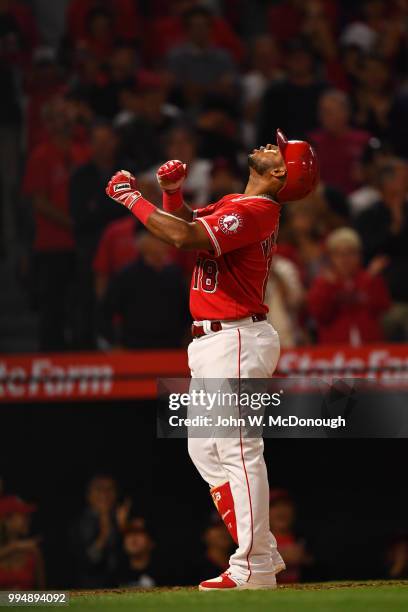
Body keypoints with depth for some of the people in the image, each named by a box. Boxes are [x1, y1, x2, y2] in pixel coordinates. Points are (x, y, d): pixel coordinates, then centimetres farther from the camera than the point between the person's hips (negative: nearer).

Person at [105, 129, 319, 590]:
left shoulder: (254, 211, -16)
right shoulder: (234, 204, 15)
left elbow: (185, 237, -27)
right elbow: (185, 223, 24)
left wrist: (131, 197, -16)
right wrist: (172, 191, 3)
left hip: (236, 340, -11)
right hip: (214, 341, 11)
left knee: (238, 450, -11)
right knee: (204, 449, 14)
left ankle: (254, 569, -11)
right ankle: (261, 551, 18)